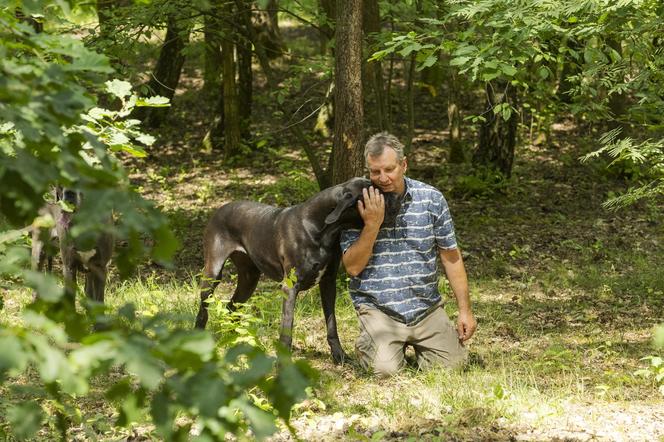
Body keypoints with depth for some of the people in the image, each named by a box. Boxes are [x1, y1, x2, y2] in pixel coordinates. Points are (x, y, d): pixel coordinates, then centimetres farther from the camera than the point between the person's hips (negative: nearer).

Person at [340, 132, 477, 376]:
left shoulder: (431, 199, -1)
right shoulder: (358, 204, -5)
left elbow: (451, 257, 6)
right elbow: (352, 267, -9)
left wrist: (465, 310, 4)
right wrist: (372, 225, -21)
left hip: (427, 307, 2)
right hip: (378, 308, -2)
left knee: (453, 364, -10)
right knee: (385, 369, -22)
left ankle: (415, 345, 22)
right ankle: (369, 344, 14)